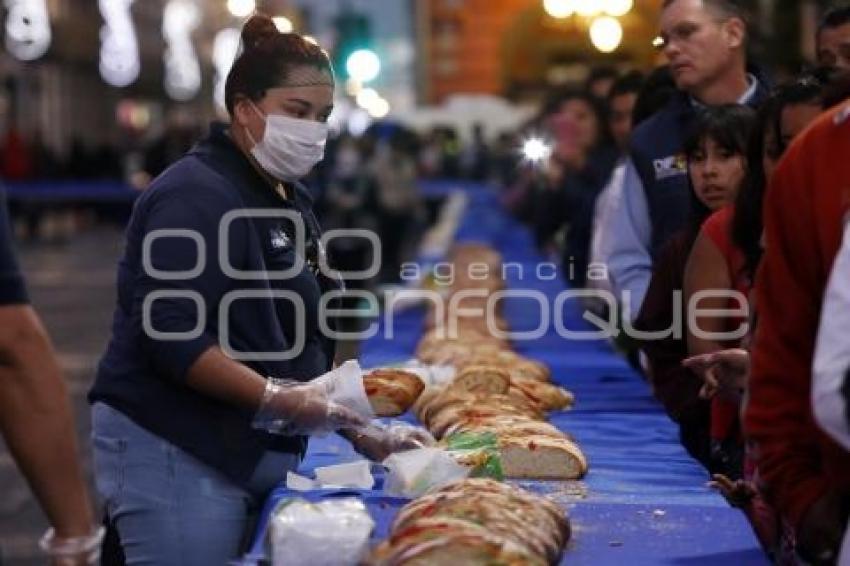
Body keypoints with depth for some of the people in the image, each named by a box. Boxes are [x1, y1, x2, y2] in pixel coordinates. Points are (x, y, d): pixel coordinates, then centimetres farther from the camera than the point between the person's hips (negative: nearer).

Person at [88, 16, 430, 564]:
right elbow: (170, 336, -23)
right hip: (176, 454, -9)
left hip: (259, 453, 9)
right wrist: (279, 400, -26)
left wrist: (361, 432, 13)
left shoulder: (289, 199, 15)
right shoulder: (198, 195, -14)